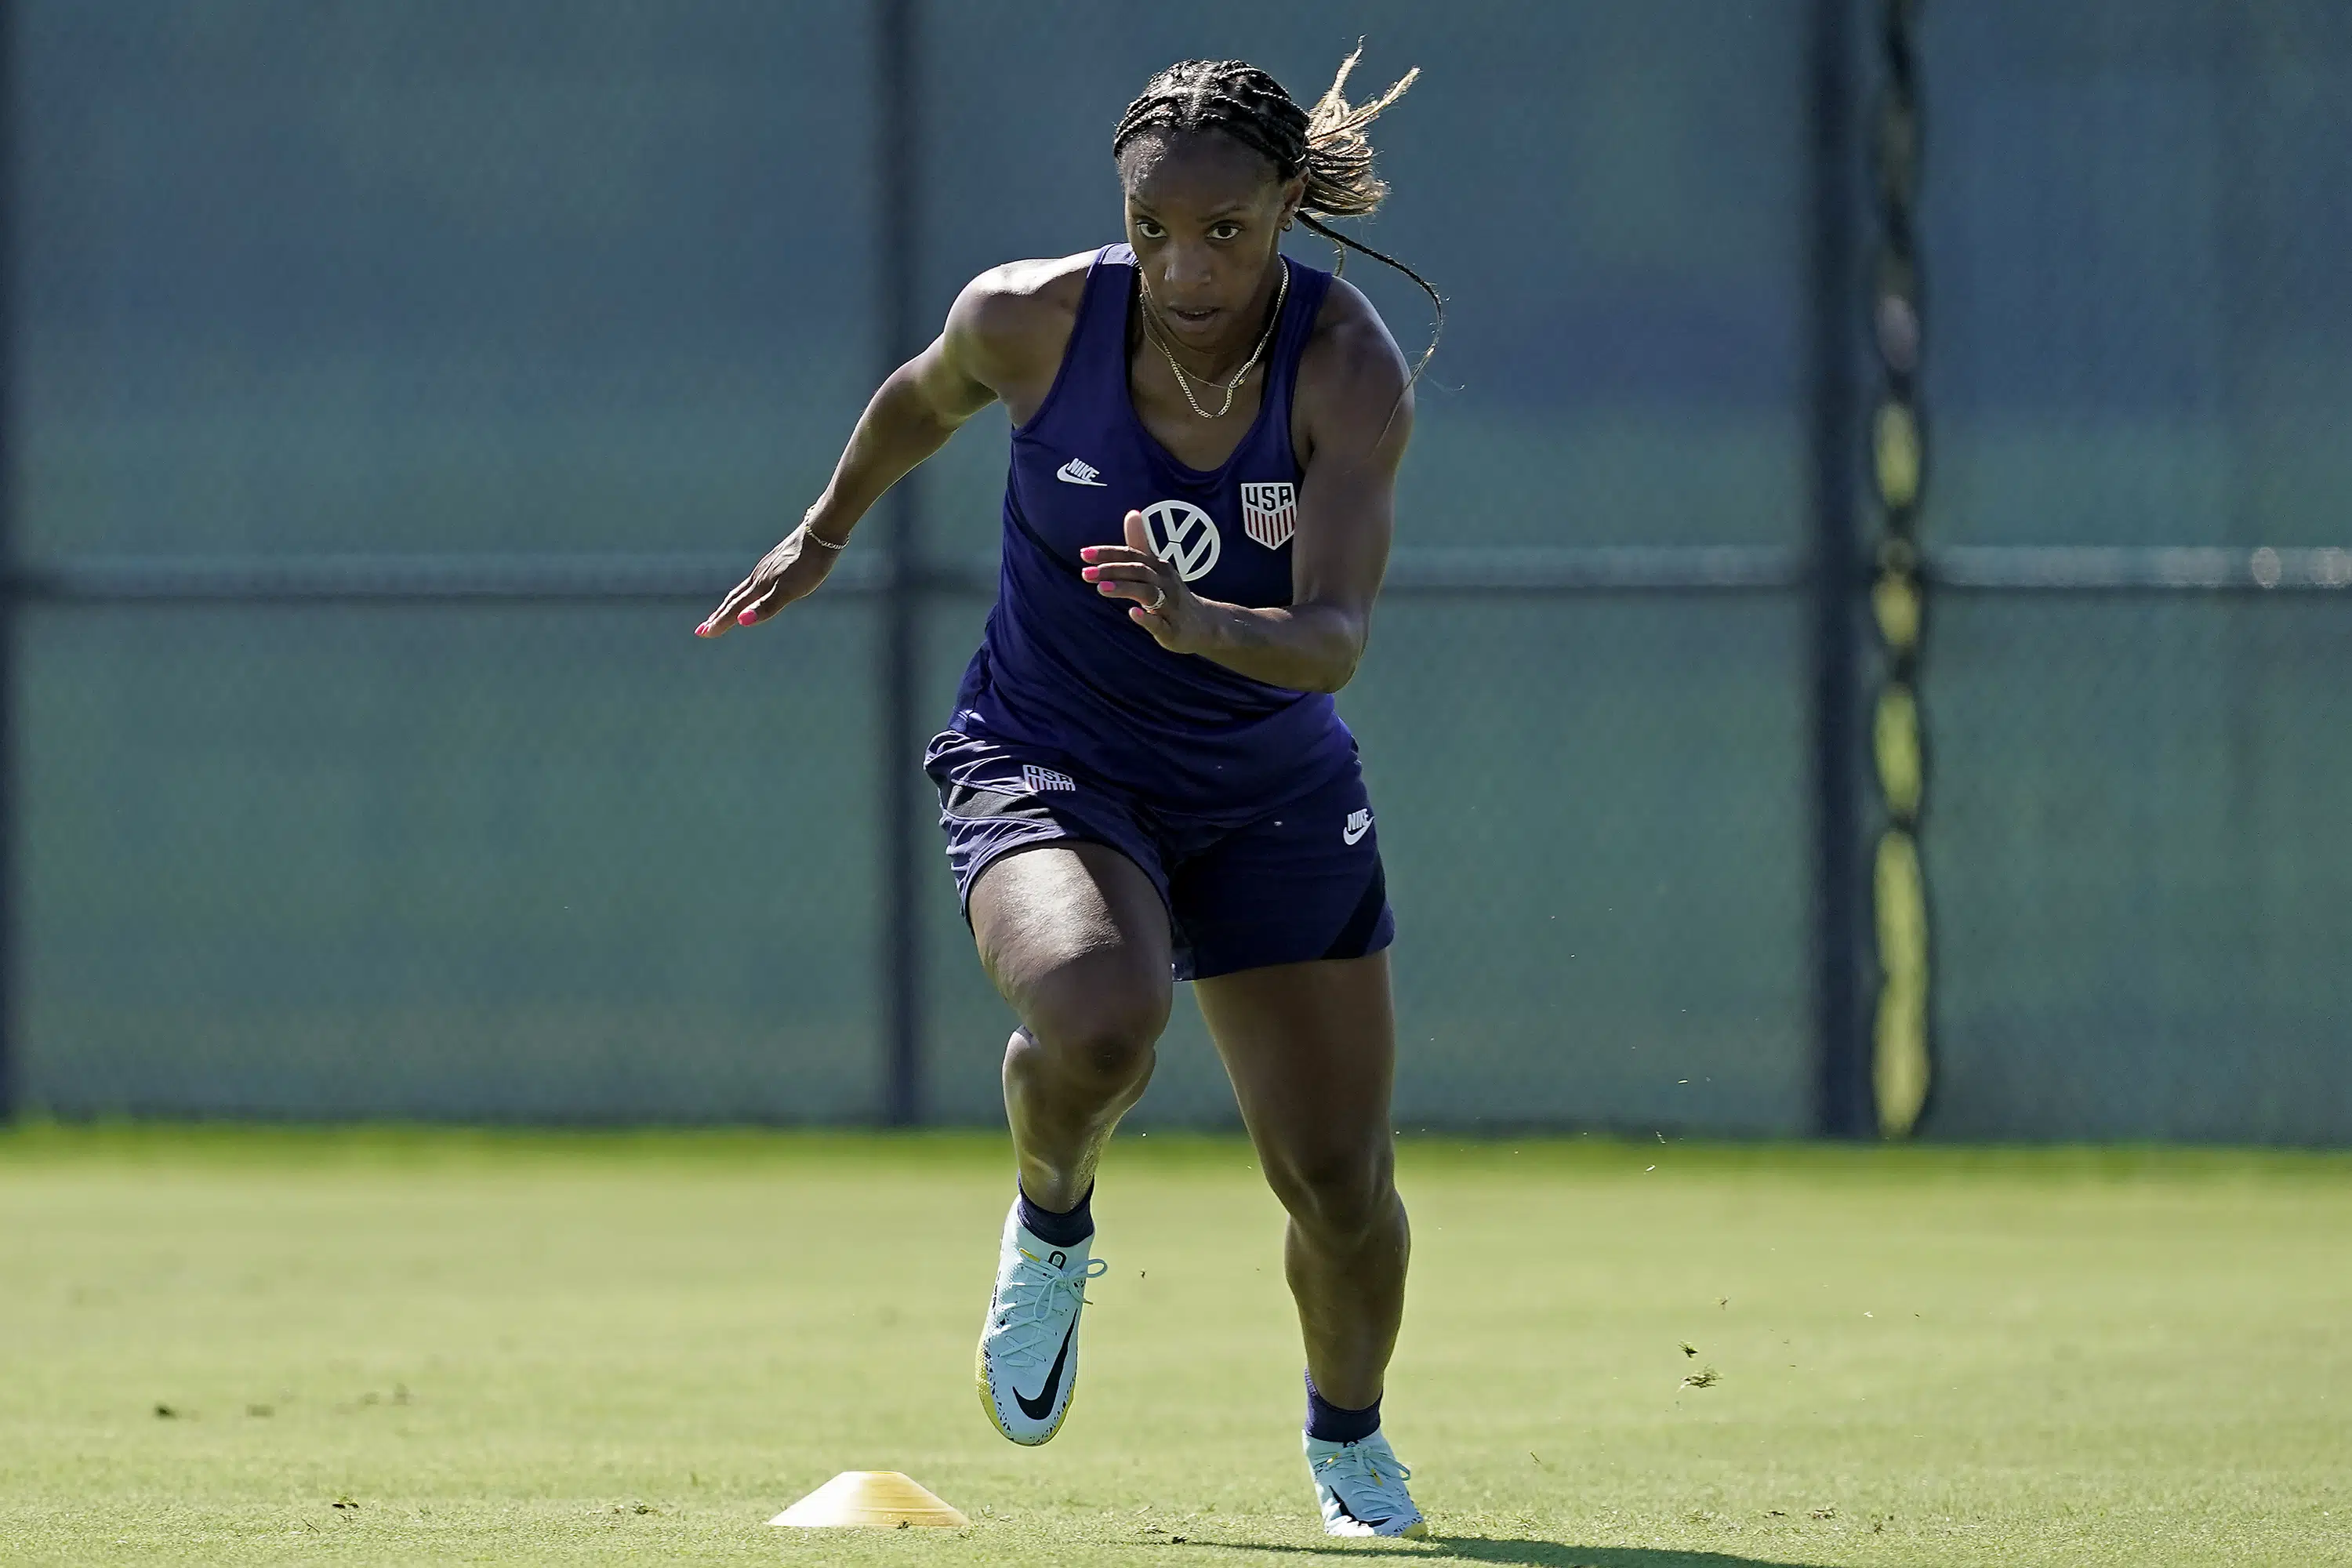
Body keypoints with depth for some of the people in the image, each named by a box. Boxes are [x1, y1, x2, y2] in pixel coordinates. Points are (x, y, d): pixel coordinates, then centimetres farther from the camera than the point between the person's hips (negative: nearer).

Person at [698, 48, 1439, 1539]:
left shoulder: (1352, 368, -22)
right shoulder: (1031, 321, -18)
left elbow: (1333, 637, -32)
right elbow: (924, 398, 7)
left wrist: (1202, 623, -52)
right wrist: (828, 530, 24)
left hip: (1272, 797, 1)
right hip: (1048, 761, -1)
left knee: (1342, 1184, 1)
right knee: (1097, 1016, -34)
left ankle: (1348, 1439, 34)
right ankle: (1052, 1231, 1)